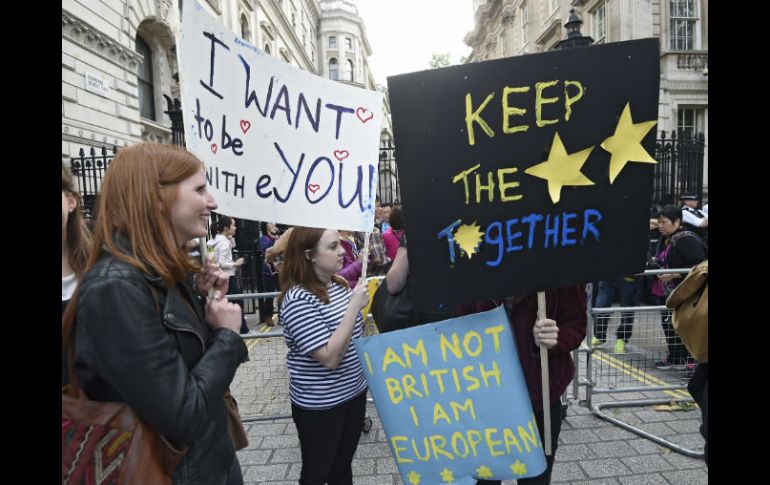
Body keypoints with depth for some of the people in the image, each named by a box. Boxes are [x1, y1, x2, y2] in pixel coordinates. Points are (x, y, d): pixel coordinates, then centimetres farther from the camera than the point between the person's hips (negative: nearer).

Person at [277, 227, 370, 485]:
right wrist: (354, 305, -29)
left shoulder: (340, 284, 0)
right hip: (319, 405, -7)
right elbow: (330, 357, -29)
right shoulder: (297, 299, -23)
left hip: (354, 391, 7)